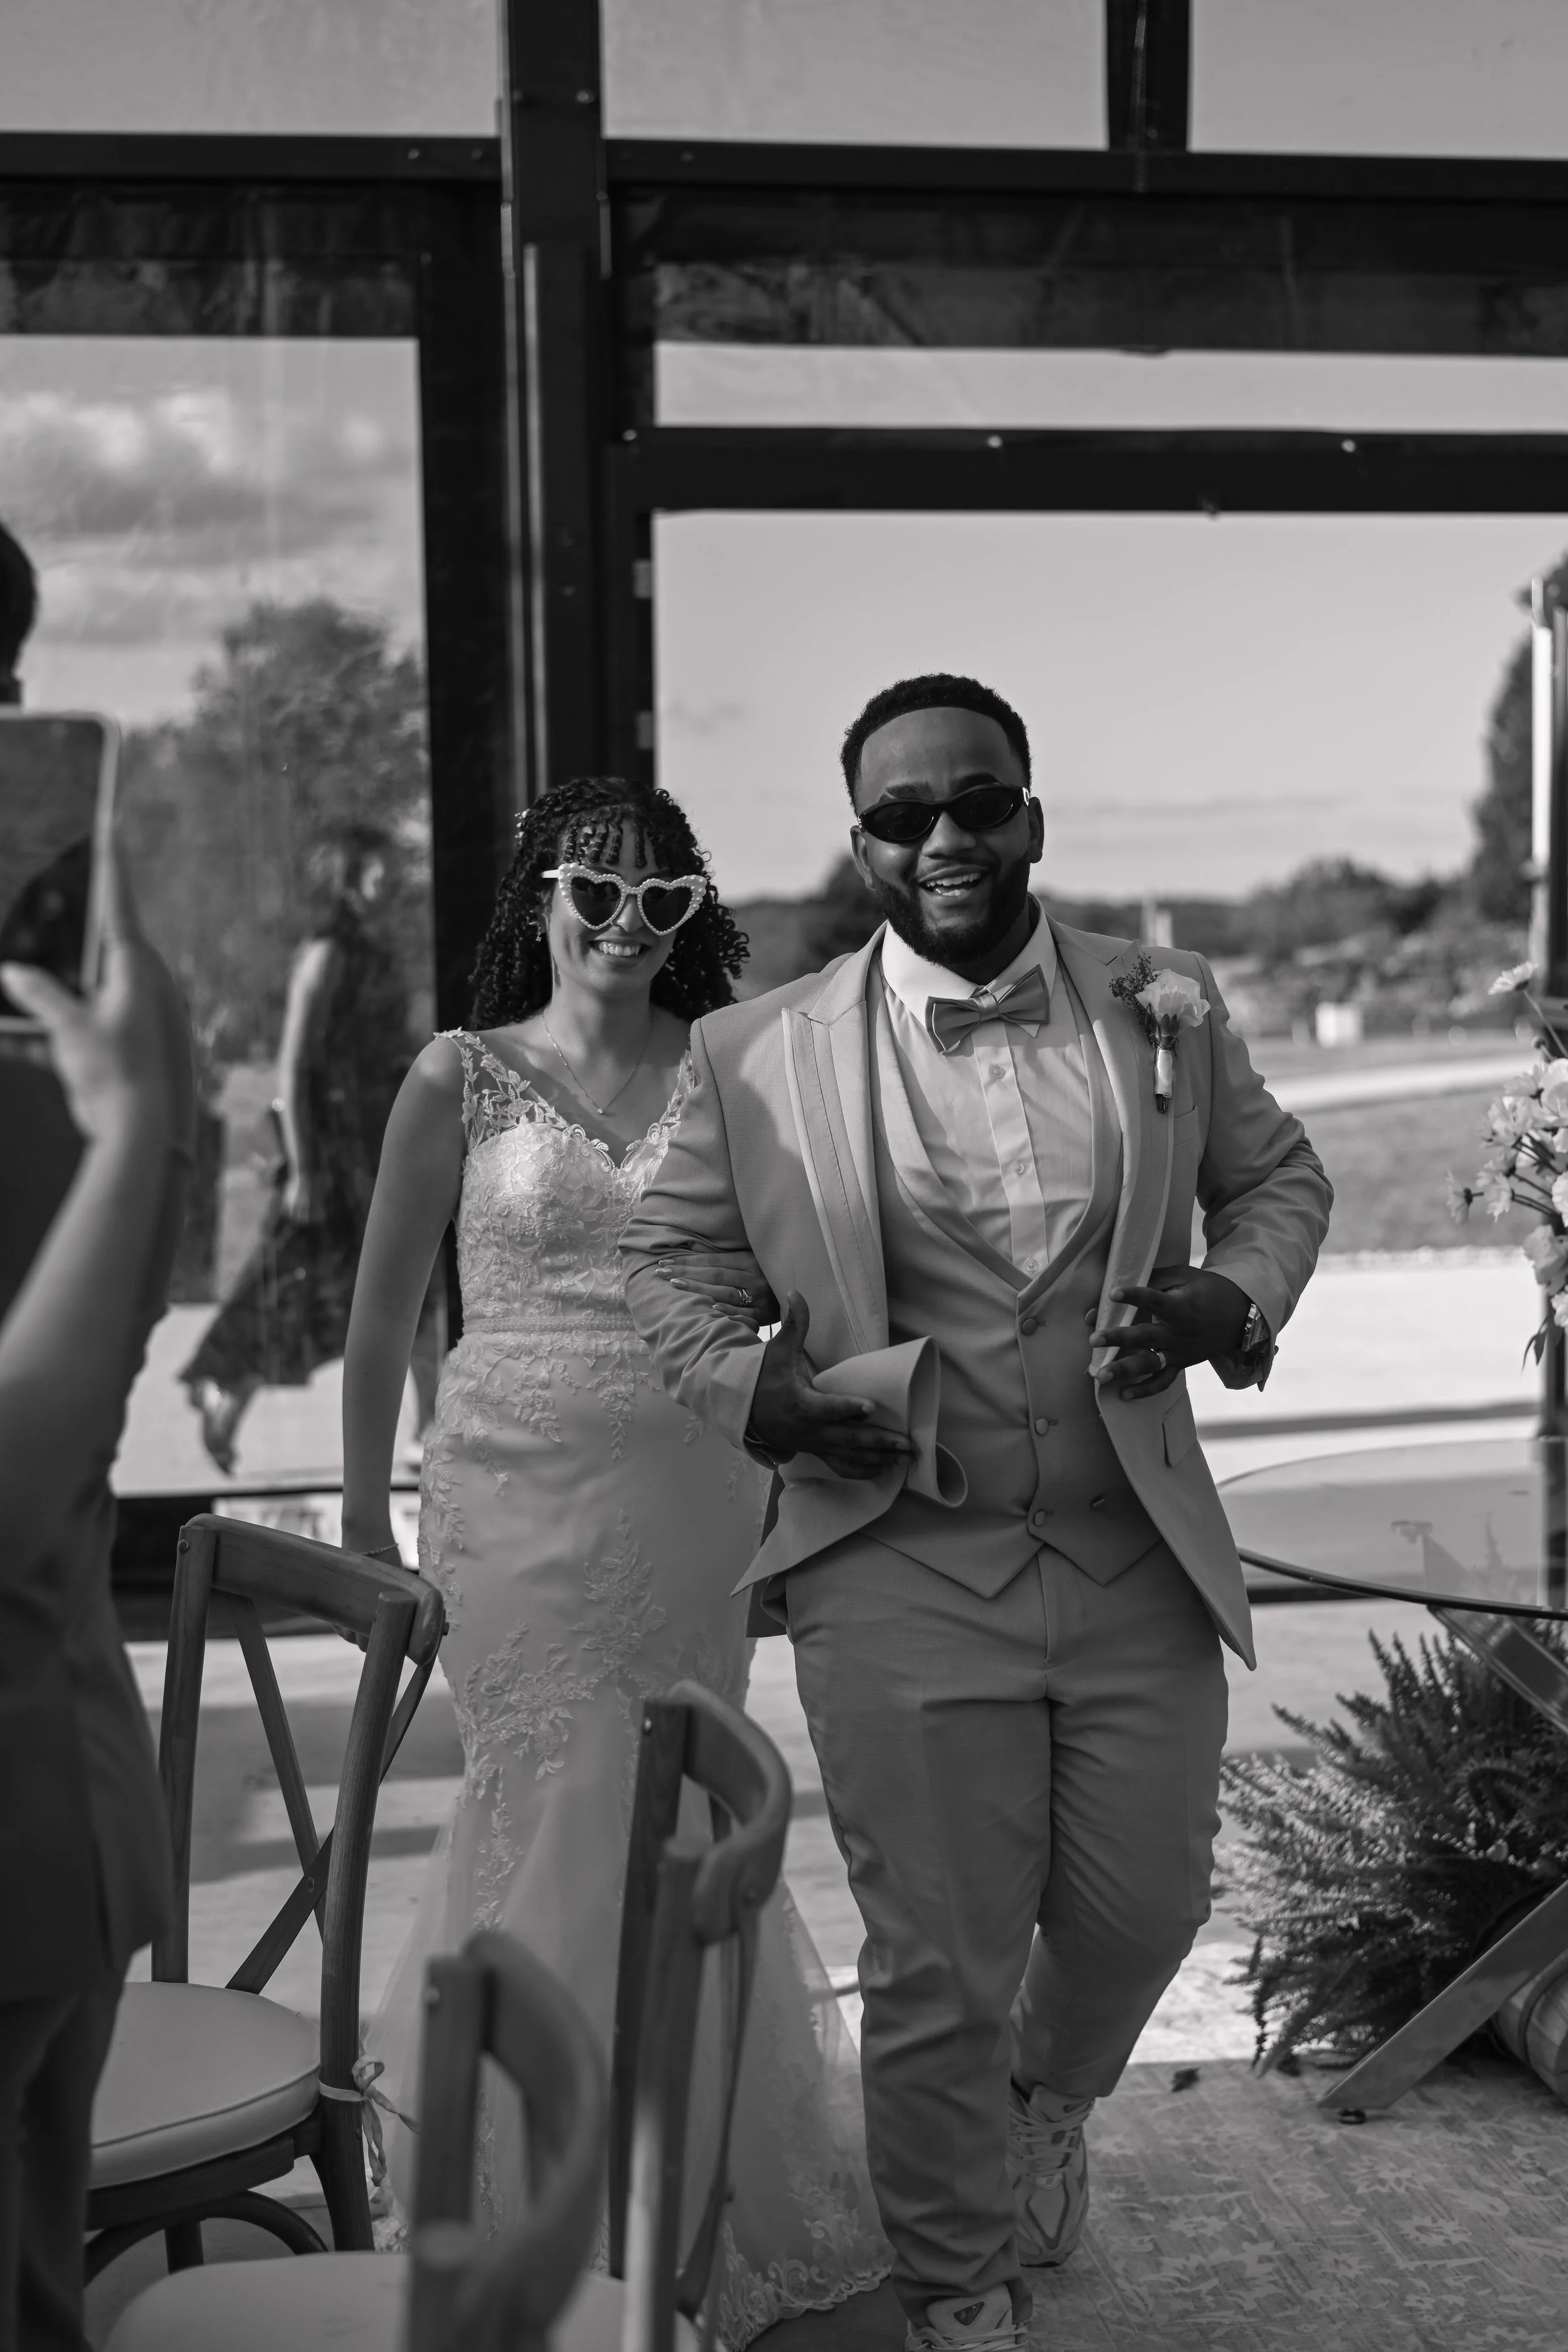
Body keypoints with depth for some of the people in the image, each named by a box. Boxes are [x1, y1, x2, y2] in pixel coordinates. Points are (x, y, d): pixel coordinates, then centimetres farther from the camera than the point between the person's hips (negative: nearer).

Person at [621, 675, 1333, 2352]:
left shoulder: (1167, 1008, 2)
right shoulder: (759, 1055, -4)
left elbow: (1279, 1175, 16)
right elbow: (652, 1260, 7)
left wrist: (1236, 1300, -5)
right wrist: (753, 1393, -11)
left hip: (1138, 1562, 3)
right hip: (903, 1576, -2)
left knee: (1143, 1911, 16)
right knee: (937, 1966, 7)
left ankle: (1046, 2105, 52)